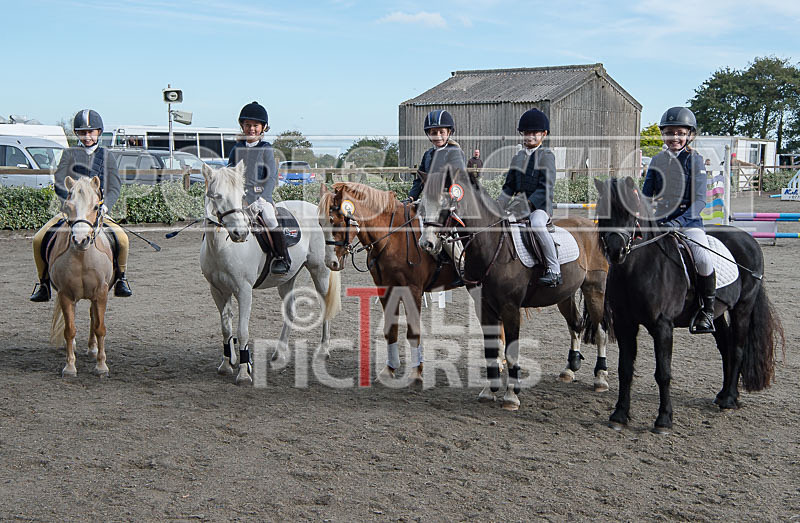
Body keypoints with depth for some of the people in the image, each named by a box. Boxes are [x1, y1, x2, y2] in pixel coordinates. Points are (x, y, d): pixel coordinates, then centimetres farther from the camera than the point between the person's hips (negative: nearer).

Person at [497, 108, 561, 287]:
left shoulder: (547, 156, -3)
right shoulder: (518, 157, 16)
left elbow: (546, 187, -13)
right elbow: (509, 187, 18)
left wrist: (529, 203, -22)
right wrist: (499, 207, 4)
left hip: (540, 206, -7)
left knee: (537, 224, -37)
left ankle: (554, 270, -30)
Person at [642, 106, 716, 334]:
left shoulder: (694, 160, -2)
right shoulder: (657, 161, 10)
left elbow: (699, 200, -10)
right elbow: (646, 196, 11)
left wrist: (678, 222, -25)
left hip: (689, 221, -4)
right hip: (659, 221, 5)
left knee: (702, 258, -27)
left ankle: (707, 311, -8)